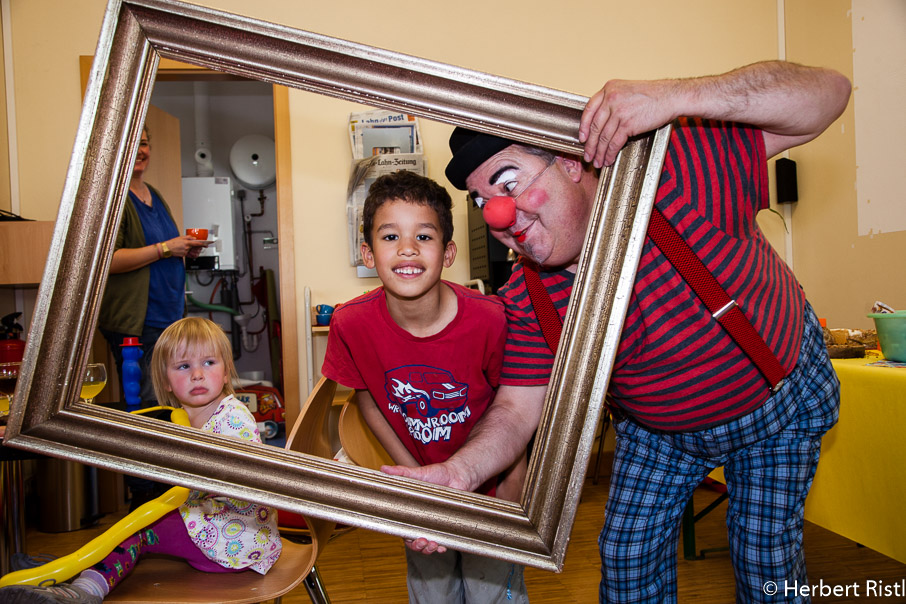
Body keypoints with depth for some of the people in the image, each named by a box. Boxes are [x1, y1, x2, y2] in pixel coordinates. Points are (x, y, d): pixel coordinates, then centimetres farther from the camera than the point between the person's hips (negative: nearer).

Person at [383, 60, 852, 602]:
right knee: (627, 554, 7)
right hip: (655, 429, 3)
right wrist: (457, 471, -40)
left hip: (780, 402, -2)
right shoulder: (528, 299, -21)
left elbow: (828, 91, -35)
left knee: (767, 560, 6)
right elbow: (517, 408, -18)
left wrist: (677, 96, -52)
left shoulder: (677, 172, -34)